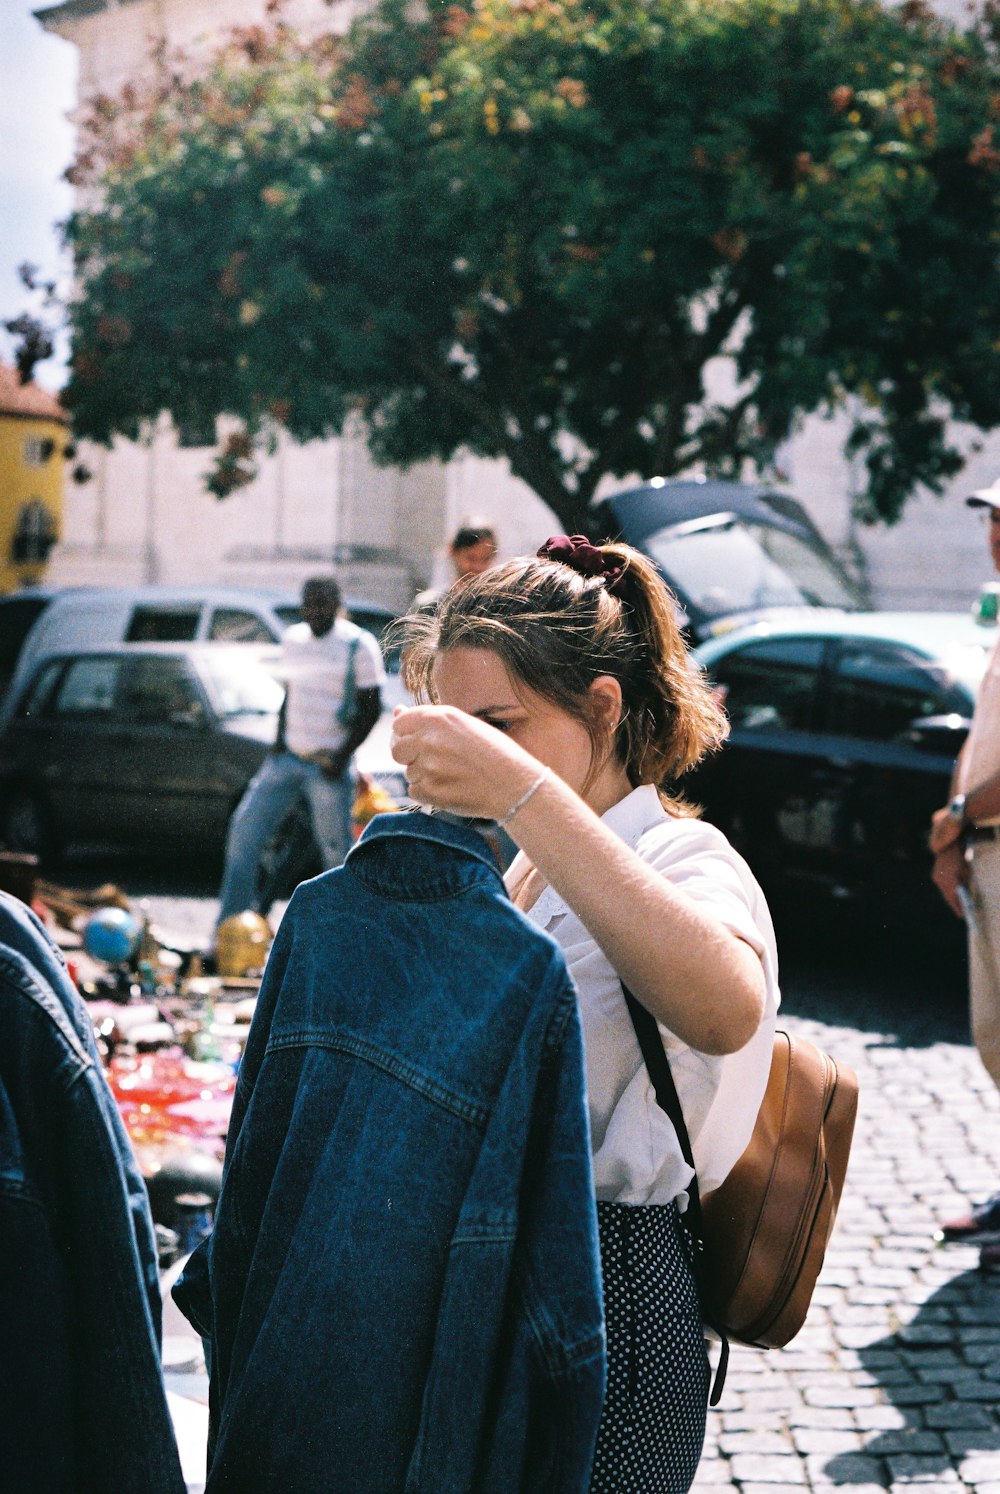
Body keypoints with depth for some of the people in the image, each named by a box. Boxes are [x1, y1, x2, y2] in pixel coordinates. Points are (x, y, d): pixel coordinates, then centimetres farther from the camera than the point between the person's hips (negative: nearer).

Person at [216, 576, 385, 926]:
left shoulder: (358, 645, -8)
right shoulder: (293, 638, 11)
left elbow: (371, 709, -8)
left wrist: (342, 757, -14)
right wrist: (280, 739, 8)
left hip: (328, 764, -6)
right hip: (288, 757, 6)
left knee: (336, 849, -3)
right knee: (244, 829, 2)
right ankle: (229, 926, 9)